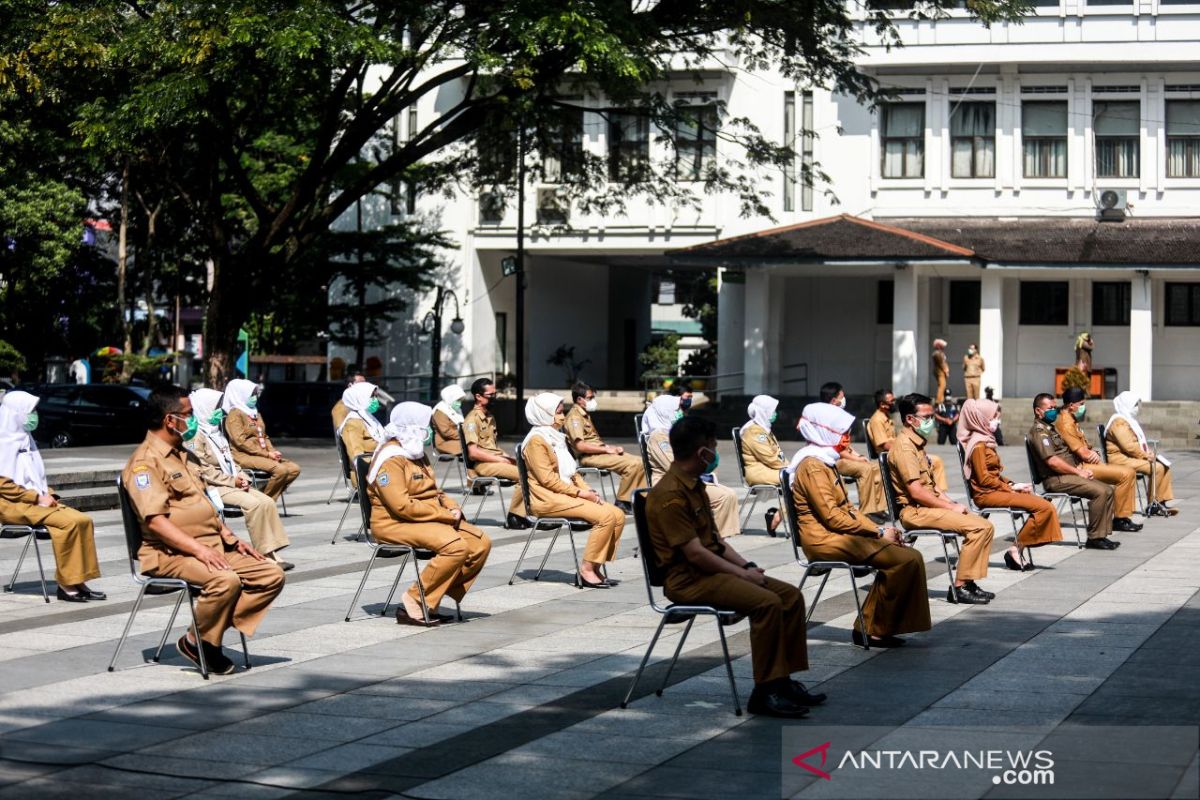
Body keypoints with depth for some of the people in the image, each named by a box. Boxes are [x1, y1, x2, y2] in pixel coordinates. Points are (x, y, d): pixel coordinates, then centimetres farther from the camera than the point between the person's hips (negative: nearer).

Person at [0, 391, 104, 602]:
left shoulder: (26, 440, 18)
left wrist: (48, 495, 5)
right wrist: (38, 498, -16)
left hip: (36, 501, 9)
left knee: (83, 520, -11)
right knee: (67, 522, -27)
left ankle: (78, 580, -10)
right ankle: (65, 584, -21)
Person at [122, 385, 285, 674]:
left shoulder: (181, 455, 22)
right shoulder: (145, 462, -9)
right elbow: (155, 520, -20)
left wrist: (231, 538, 13)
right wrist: (199, 549, -27)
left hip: (214, 545, 9)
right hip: (171, 553, -9)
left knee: (272, 574, -6)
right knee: (225, 580, -35)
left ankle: (218, 629, -5)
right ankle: (197, 643, -11)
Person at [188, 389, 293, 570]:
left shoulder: (217, 433, 21)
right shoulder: (195, 437, -8)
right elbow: (204, 470, -16)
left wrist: (241, 477, 4)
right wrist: (232, 481, -17)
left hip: (234, 482, 9)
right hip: (215, 487, -9)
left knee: (267, 502, -11)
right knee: (253, 503, -27)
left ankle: (272, 552, -13)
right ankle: (264, 554, -21)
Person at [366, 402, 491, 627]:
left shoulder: (417, 454, 18)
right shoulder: (390, 459, -15)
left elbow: (433, 492, 28)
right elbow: (402, 506, -24)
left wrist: (453, 508, 5)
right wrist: (446, 515, -19)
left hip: (431, 520, 10)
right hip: (395, 524, -10)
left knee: (480, 542, -5)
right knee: (455, 545, -31)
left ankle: (432, 601, -4)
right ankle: (412, 605, -21)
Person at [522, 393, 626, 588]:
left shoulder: (556, 438, 22)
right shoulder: (536, 440, -8)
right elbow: (547, 479, -16)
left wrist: (588, 490, 4)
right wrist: (579, 492, -17)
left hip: (567, 494, 9)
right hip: (549, 500, -9)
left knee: (618, 515, -7)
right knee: (605, 516, -24)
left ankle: (595, 567, -6)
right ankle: (586, 570, -18)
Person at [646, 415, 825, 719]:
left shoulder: (694, 486, 15)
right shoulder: (669, 495, -18)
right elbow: (694, 553, -21)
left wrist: (747, 566, 4)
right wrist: (742, 574, -14)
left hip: (711, 569, 10)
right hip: (687, 579, -10)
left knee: (791, 595, -3)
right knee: (766, 602, -27)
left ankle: (783, 680, 1)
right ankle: (765, 693, -22)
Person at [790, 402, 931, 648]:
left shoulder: (825, 462, 20)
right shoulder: (813, 466, -12)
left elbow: (847, 508, 21)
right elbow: (832, 517, -18)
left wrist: (879, 529, 5)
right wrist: (877, 532, -13)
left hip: (837, 534, 10)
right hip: (824, 540, -10)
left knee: (908, 557, -6)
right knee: (906, 559, -20)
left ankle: (867, 628, -5)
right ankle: (874, 630, -10)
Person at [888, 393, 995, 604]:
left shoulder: (917, 445, 19)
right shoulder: (904, 447, -14)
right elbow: (916, 492, -21)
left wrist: (953, 503, 7)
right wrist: (951, 507, -14)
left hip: (929, 507, 10)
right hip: (915, 511, -10)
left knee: (985, 526, 2)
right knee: (978, 527, -21)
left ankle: (968, 582, 2)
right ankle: (959, 587, -17)